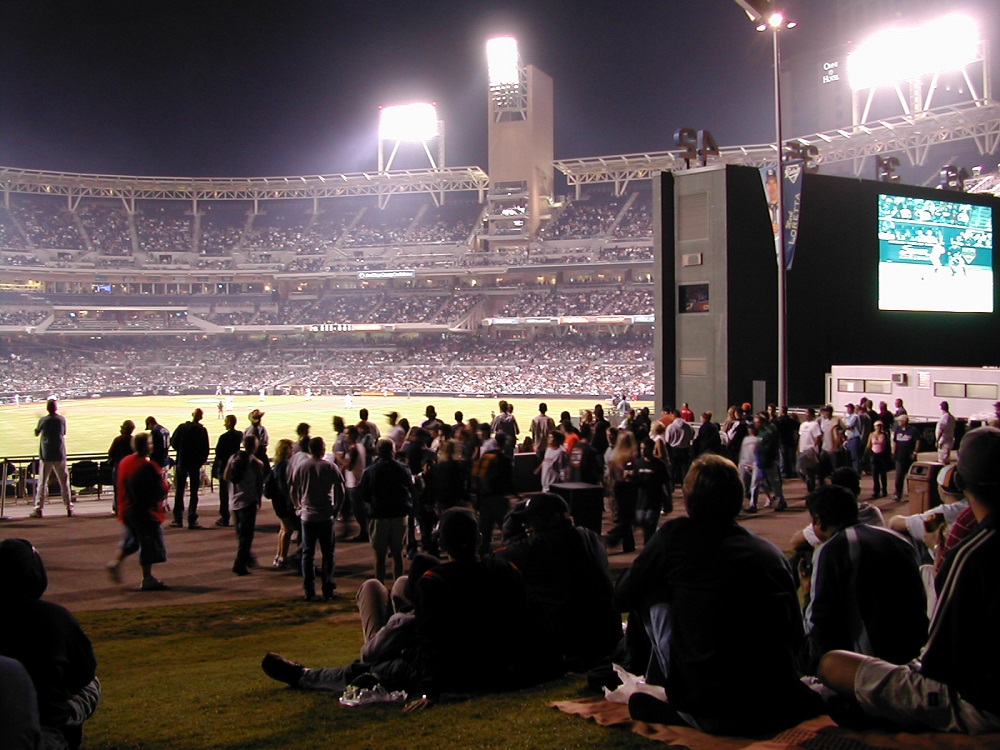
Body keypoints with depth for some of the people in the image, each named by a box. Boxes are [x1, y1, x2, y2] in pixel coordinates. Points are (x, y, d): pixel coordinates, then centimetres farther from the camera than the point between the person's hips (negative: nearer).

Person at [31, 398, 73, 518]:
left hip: (46, 455, -1)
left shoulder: (43, 420, -4)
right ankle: (69, 507, 9)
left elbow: (36, 434, 11)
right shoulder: (62, 419, -2)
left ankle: (39, 509, 0)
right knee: (64, 481, 8)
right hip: (59, 455, 1)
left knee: (42, 482, 3)